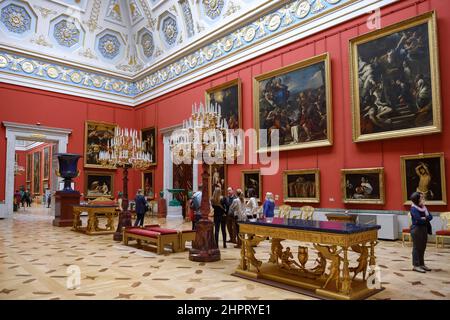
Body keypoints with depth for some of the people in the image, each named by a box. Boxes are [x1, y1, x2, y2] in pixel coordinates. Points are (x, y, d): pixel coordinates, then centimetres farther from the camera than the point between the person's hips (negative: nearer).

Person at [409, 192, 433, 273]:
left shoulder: (424, 207, 10)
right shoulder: (414, 208, -13)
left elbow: (430, 217, 2)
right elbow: (419, 219, -22)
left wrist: (424, 218, -15)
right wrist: (426, 219, -5)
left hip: (424, 229, 8)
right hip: (417, 229, -8)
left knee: (422, 247, 13)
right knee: (417, 247, -2)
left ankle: (421, 264, 23)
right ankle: (416, 265, 3)